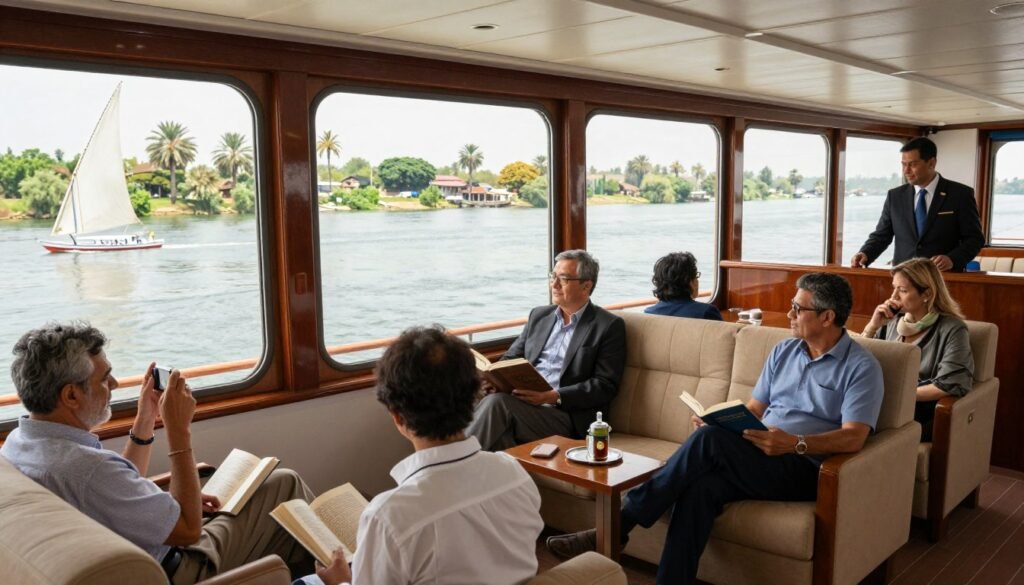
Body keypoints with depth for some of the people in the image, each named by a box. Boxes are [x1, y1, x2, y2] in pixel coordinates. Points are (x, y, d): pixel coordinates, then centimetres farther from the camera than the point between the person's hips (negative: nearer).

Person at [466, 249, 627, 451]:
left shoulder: (610, 326, 3)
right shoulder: (539, 315, 22)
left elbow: (605, 386, -4)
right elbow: (511, 358, 23)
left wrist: (554, 396, -16)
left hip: (566, 414, -5)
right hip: (523, 402, 5)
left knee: (497, 402, -30)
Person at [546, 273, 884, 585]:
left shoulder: (862, 367, -2)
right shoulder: (783, 351, 17)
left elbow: (853, 438, -14)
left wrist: (795, 443, -30)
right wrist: (719, 422, -6)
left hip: (804, 470, -5)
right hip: (760, 459, 6)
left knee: (708, 440, -29)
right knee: (700, 488, -30)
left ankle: (617, 526, -21)